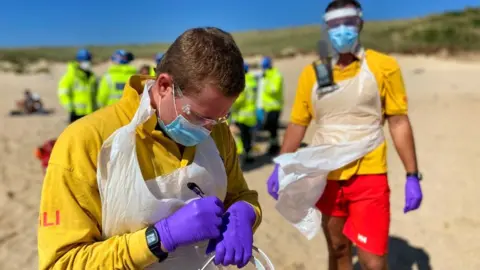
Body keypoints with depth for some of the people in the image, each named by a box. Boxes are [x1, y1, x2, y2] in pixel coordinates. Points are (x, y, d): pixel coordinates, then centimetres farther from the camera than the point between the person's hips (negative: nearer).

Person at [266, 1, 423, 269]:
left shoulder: (384, 66, -3)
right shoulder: (312, 73, 2)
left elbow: (399, 122, -1)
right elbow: (298, 124, 5)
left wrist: (413, 176, -3)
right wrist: (280, 167, -4)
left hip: (369, 177, -2)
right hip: (326, 178, 3)